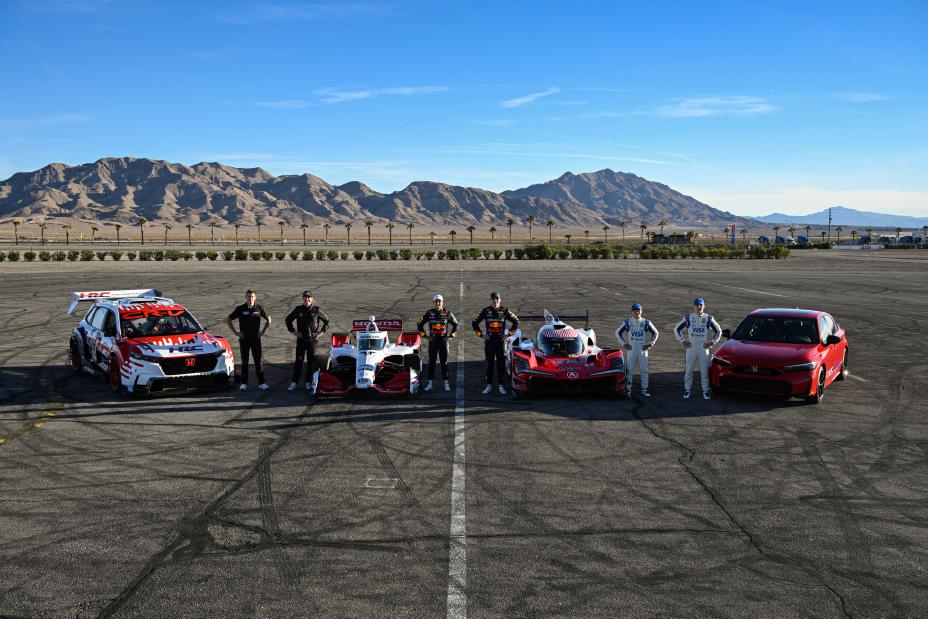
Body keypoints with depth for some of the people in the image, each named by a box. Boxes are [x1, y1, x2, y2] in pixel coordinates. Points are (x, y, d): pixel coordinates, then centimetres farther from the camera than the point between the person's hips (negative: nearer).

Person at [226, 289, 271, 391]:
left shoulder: (259, 308, 0)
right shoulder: (240, 309, -3)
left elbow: (268, 319, 14)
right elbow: (228, 320, 3)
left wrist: (263, 331, 5)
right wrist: (235, 332, -1)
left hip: (256, 339, 0)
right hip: (244, 339, 0)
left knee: (258, 361, 1)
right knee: (244, 361, 5)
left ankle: (261, 383, 4)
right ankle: (244, 383, 12)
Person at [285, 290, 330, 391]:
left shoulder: (316, 310, -1)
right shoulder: (298, 309, 1)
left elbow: (327, 320, 9)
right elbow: (288, 320, 14)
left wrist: (321, 331, 1)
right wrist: (293, 331, 5)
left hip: (312, 339, 0)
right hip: (301, 339, 0)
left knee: (311, 361, 5)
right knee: (298, 360, 0)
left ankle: (309, 382, 14)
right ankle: (294, 382, 4)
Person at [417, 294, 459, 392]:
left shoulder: (447, 313, -1)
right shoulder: (429, 313, 0)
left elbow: (455, 324, 11)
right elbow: (419, 324, 8)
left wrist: (451, 335, 4)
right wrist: (424, 335, 3)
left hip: (444, 341, 0)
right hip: (432, 341, 0)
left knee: (444, 362, 3)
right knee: (431, 362, 4)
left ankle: (446, 383, 7)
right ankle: (429, 383, 8)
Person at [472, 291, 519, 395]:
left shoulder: (504, 311, 1)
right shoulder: (486, 311, 2)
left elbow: (516, 321, 10)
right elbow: (474, 323, 8)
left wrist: (509, 333, 4)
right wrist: (481, 335, 3)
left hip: (501, 340, 0)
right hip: (489, 341, 0)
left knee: (501, 363, 2)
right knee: (489, 364, 5)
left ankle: (501, 386, 9)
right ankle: (489, 385, 11)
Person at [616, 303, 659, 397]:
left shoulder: (646, 322, 3)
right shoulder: (627, 322, 0)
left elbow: (655, 333, 11)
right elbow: (618, 332, 7)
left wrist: (650, 344, 2)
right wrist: (623, 343, 0)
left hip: (643, 350, 1)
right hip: (631, 350, -1)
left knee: (644, 370, 2)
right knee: (629, 370, -1)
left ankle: (644, 390, 10)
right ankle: (628, 390, 4)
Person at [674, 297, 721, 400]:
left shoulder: (708, 318, 5)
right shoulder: (688, 317, 2)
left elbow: (718, 331, 12)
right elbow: (677, 329, 8)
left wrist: (712, 342, 4)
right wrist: (683, 341, 1)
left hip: (704, 347, 0)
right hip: (691, 346, 0)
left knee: (704, 370, 0)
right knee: (689, 369, 3)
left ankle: (705, 391, 7)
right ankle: (687, 390, 12)